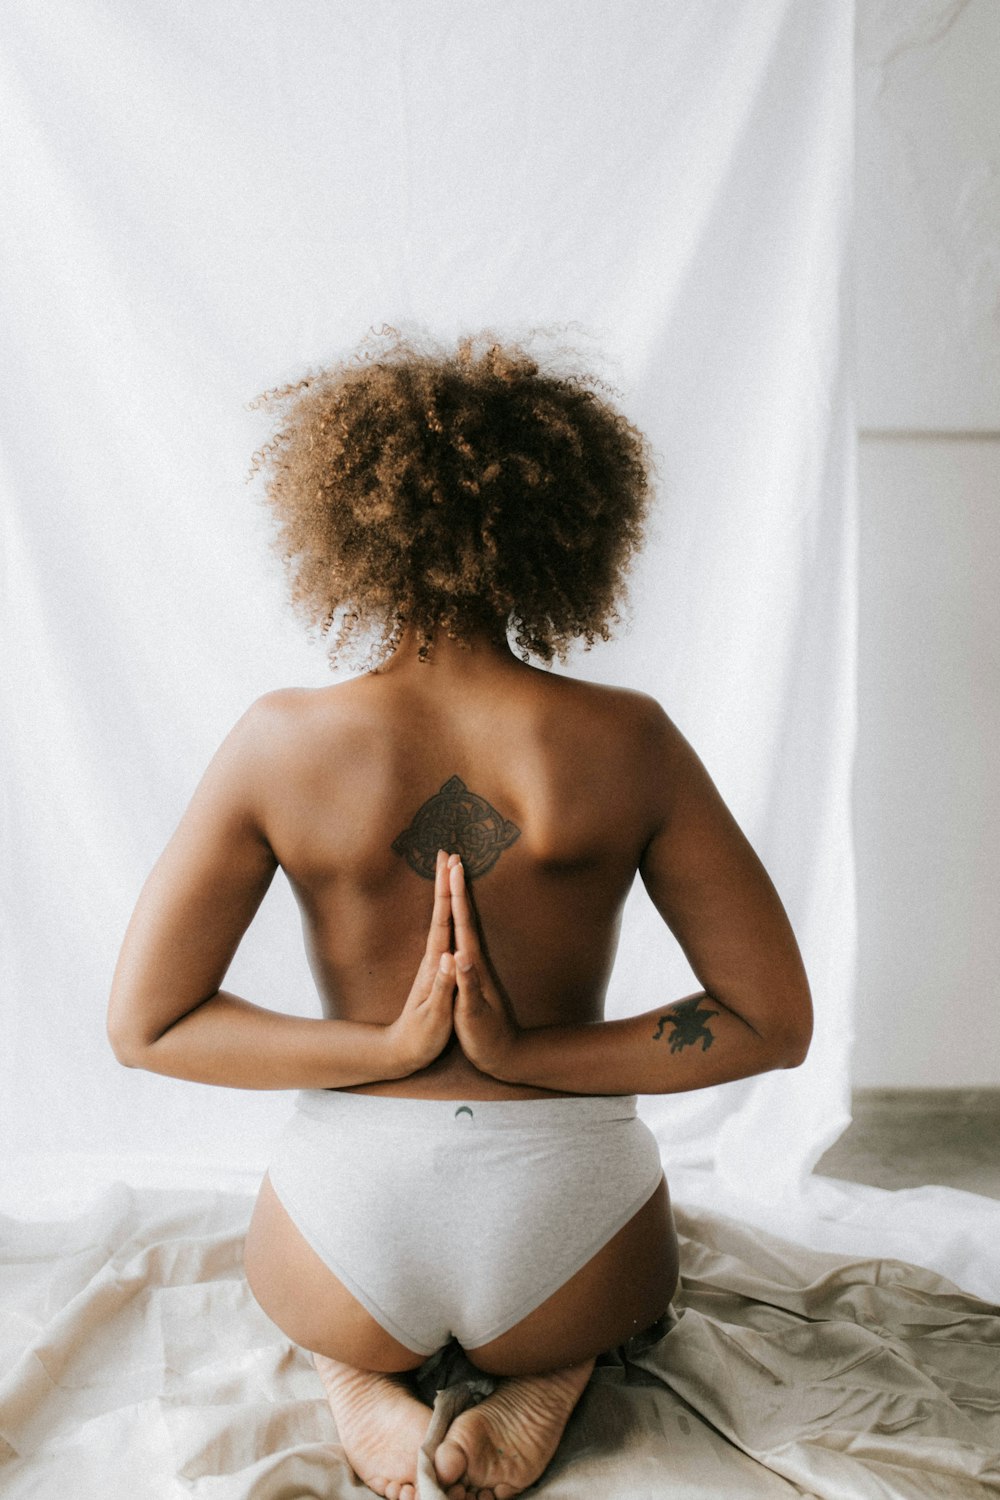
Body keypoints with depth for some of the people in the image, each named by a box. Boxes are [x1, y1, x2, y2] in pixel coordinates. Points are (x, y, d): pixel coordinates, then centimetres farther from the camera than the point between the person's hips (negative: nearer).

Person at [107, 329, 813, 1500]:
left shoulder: (281, 744, -13)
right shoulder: (629, 744, -13)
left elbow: (143, 1024, -7)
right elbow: (775, 1023, -8)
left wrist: (384, 1048, -9)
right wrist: (530, 1053, -9)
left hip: (348, 1259, 1)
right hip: (567, 1250, 0)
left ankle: (358, 1380, 9)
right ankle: (546, 1380, 7)